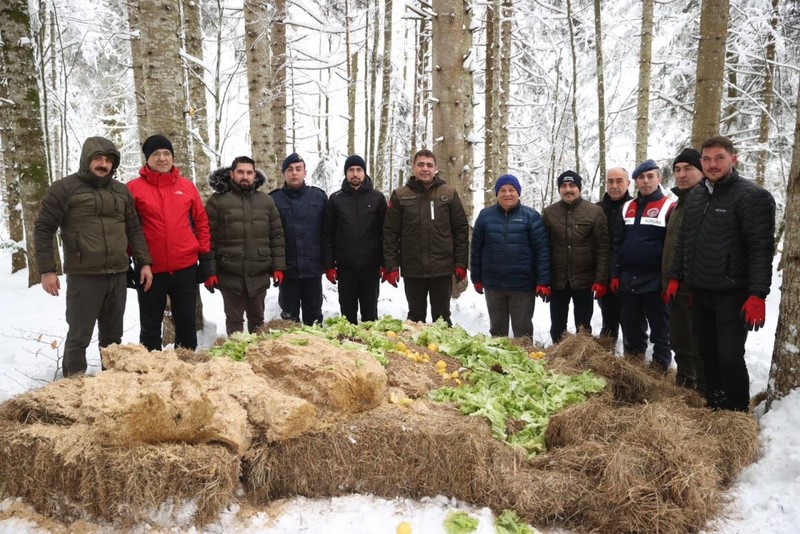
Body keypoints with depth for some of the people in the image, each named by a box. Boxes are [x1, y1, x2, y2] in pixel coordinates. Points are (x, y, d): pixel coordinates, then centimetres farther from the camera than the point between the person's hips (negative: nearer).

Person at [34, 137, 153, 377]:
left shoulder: (120, 190, 12)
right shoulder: (65, 188, -3)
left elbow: (134, 229, 15)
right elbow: (43, 229, -5)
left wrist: (144, 262, 7)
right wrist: (47, 270, -11)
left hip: (118, 275, 5)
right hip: (83, 276, -5)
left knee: (112, 336, 14)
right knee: (79, 337, 1)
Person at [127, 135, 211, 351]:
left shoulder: (187, 186, 6)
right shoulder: (134, 188, -1)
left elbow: (201, 221, 10)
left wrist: (204, 256, 6)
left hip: (186, 267, 2)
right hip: (150, 269, -2)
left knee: (186, 322, 14)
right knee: (151, 325, 10)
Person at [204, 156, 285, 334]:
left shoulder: (266, 201, 8)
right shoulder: (217, 200, -2)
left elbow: (277, 236, 8)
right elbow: (208, 238, -4)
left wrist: (278, 267, 2)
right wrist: (209, 271, -8)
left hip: (259, 275, 3)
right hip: (229, 275, -3)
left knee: (257, 320, 15)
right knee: (234, 321, 8)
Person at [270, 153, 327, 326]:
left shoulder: (319, 196, 4)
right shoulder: (273, 199, 1)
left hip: (313, 268, 1)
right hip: (287, 269, 0)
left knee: (314, 315, 12)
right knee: (289, 317, 12)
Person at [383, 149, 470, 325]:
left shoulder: (449, 193, 3)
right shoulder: (400, 195, 3)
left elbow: (461, 229, 3)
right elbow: (390, 232, 2)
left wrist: (461, 263, -2)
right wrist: (391, 265, -4)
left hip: (442, 268, 0)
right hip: (412, 269, 1)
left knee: (442, 317, 9)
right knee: (415, 317, 12)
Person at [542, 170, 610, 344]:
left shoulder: (595, 212, -3)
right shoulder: (549, 213, 3)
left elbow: (603, 248, -5)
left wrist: (601, 280, -10)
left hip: (584, 280, -2)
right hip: (557, 281, 2)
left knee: (583, 328, 11)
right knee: (557, 328, 13)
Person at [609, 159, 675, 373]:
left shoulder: (669, 207, -3)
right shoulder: (627, 208, 12)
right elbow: (617, 243, 12)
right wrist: (615, 274, 6)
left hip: (655, 280, -5)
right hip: (628, 279, 5)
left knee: (660, 328, 5)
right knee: (631, 326, 13)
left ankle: (661, 367, 14)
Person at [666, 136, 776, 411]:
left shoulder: (752, 196, -10)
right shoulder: (694, 196, 10)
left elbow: (762, 248, -15)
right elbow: (683, 240, 17)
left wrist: (758, 294, -20)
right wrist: (675, 277, 13)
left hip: (732, 294, -6)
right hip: (699, 291, 6)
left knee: (730, 357, -5)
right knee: (707, 353, 15)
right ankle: (713, 406, 30)